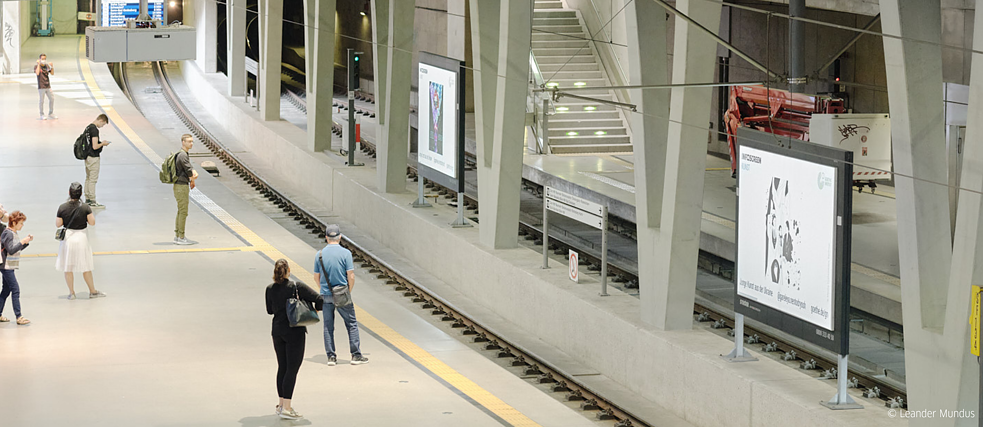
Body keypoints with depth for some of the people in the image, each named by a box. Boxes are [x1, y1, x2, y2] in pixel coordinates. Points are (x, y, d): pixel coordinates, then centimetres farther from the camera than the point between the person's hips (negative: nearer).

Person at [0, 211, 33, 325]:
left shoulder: (13, 233, 13)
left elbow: (17, 249, 19)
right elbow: (11, 250, -22)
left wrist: (27, 241, 8)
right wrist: (22, 242, -22)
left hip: (10, 267, 10)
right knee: (15, 290, -12)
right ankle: (19, 317, -14)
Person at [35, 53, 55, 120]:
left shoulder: (47, 66, 10)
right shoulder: (36, 66, -5)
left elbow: (52, 73, 4)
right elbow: (37, 73, -24)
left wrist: (52, 66, -10)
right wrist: (39, 64, -21)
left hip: (48, 86, 6)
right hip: (41, 87, -6)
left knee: (52, 99, 9)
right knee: (41, 101, -1)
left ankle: (50, 114, 21)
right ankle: (42, 115, 9)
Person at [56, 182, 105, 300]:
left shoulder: (62, 208, -11)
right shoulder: (85, 207, -14)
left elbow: (58, 224, -6)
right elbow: (92, 222, -11)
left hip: (67, 237, 0)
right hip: (81, 237, 0)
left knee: (68, 268, 12)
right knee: (86, 267, 12)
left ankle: (71, 292, 16)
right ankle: (92, 291, 19)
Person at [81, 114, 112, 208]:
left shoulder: (88, 127, 8)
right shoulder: (94, 130, -21)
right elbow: (95, 147, -26)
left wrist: (100, 143, 16)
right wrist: (103, 144, -7)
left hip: (87, 157, 10)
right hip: (93, 157, -10)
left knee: (88, 178, 16)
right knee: (93, 179, -3)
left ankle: (87, 199, 22)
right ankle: (92, 201, 1)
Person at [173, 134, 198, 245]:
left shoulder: (185, 154, 16)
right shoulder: (182, 155, -17)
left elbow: (190, 168, 13)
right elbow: (188, 171, -18)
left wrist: (194, 173, -9)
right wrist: (192, 179, 1)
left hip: (180, 186, 11)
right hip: (182, 186, -11)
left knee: (180, 211, 14)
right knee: (183, 212, -7)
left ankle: (177, 236, 18)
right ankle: (181, 237, -6)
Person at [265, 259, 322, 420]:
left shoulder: (270, 289, -1)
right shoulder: (297, 287, -13)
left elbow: (269, 310, 12)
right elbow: (320, 300, -14)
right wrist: (315, 309, 6)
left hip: (277, 330, 5)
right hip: (295, 331, -5)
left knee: (282, 367, 15)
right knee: (292, 369, -3)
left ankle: (282, 404, 23)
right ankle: (286, 408, -8)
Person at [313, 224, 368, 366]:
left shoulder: (320, 254, 0)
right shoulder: (345, 253, -9)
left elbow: (316, 277, 7)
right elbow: (351, 276, -10)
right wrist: (349, 292, 6)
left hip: (325, 296, 3)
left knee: (328, 326, 10)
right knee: (352, 324, 7)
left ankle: (331, 356, 10)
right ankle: (356, 355, 7)